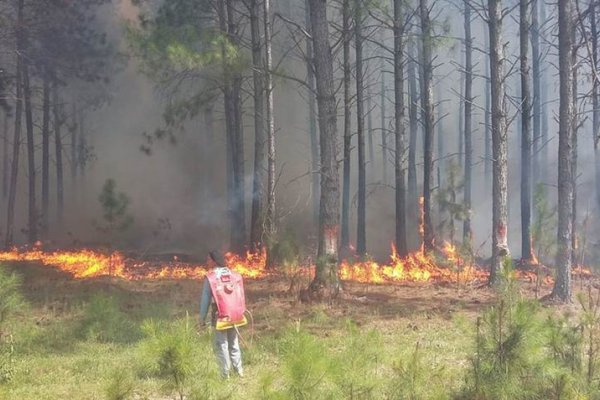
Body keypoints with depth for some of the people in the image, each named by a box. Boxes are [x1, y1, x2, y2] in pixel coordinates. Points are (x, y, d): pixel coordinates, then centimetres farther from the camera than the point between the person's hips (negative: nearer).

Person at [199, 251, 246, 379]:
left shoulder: (210, 277, -9)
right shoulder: (234, 275, 3)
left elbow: (205, 300, -6)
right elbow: (240, 296, 6)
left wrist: (202, 318, 1)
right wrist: (240, 312, 15)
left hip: (220, 317, -4)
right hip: (234, 316, 4)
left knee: (221, 346, 4)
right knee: (234, 344, 17)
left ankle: (225, 375, 4)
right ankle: (239, 371, 20)